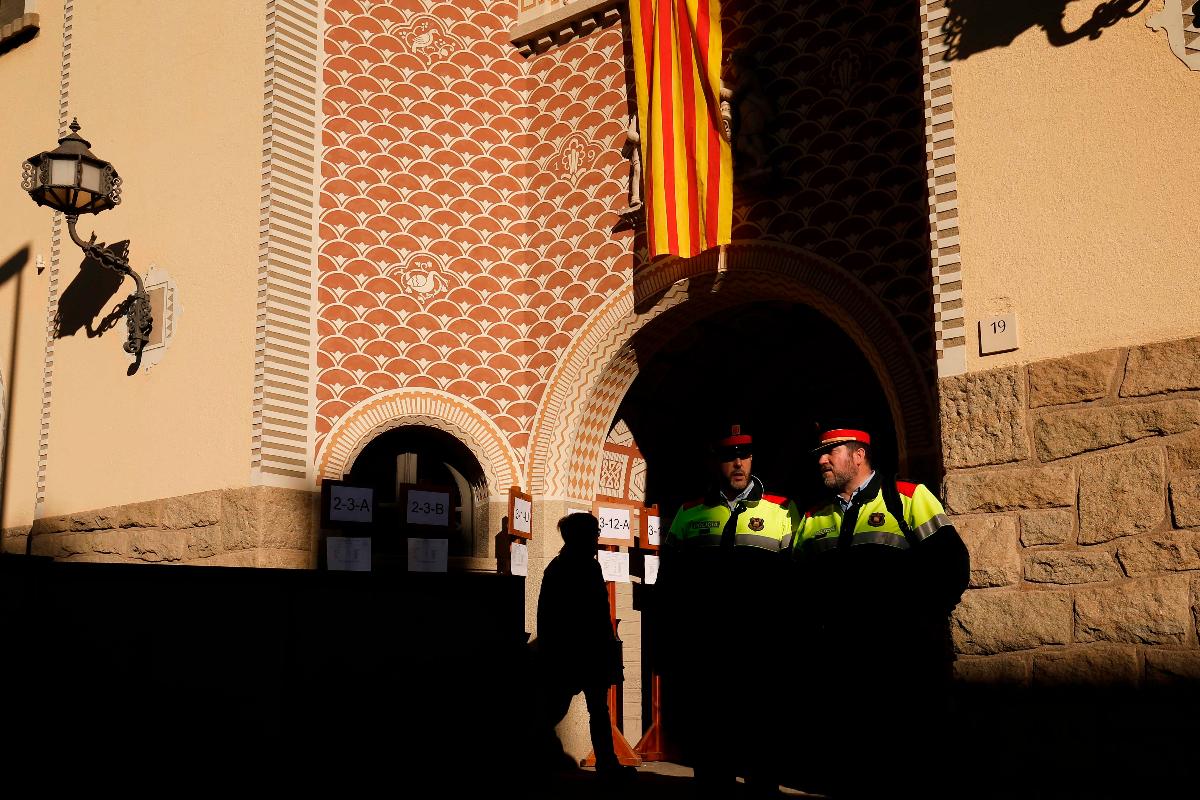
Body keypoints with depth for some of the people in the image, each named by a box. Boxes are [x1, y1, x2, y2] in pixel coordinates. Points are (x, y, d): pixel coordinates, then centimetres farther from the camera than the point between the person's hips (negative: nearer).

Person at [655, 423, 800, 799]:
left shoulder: (782, 512, 4)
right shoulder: (688, 515, 11)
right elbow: (668, 587, 11)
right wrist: (664, 649, 7)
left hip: (759, 656, -2)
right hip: (700, 658, 2)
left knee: (760, 747, 6)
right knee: (706, 749, 9)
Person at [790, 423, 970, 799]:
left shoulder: (908, 499, 1)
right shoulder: (813, 520, 15)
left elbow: (951, 564, -6)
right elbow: (797, 586, 16)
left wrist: (914, 623, -9)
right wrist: (811, 634, 2)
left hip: (906, 667, -4)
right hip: (838, 671, 5)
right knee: (845, 769, 10)